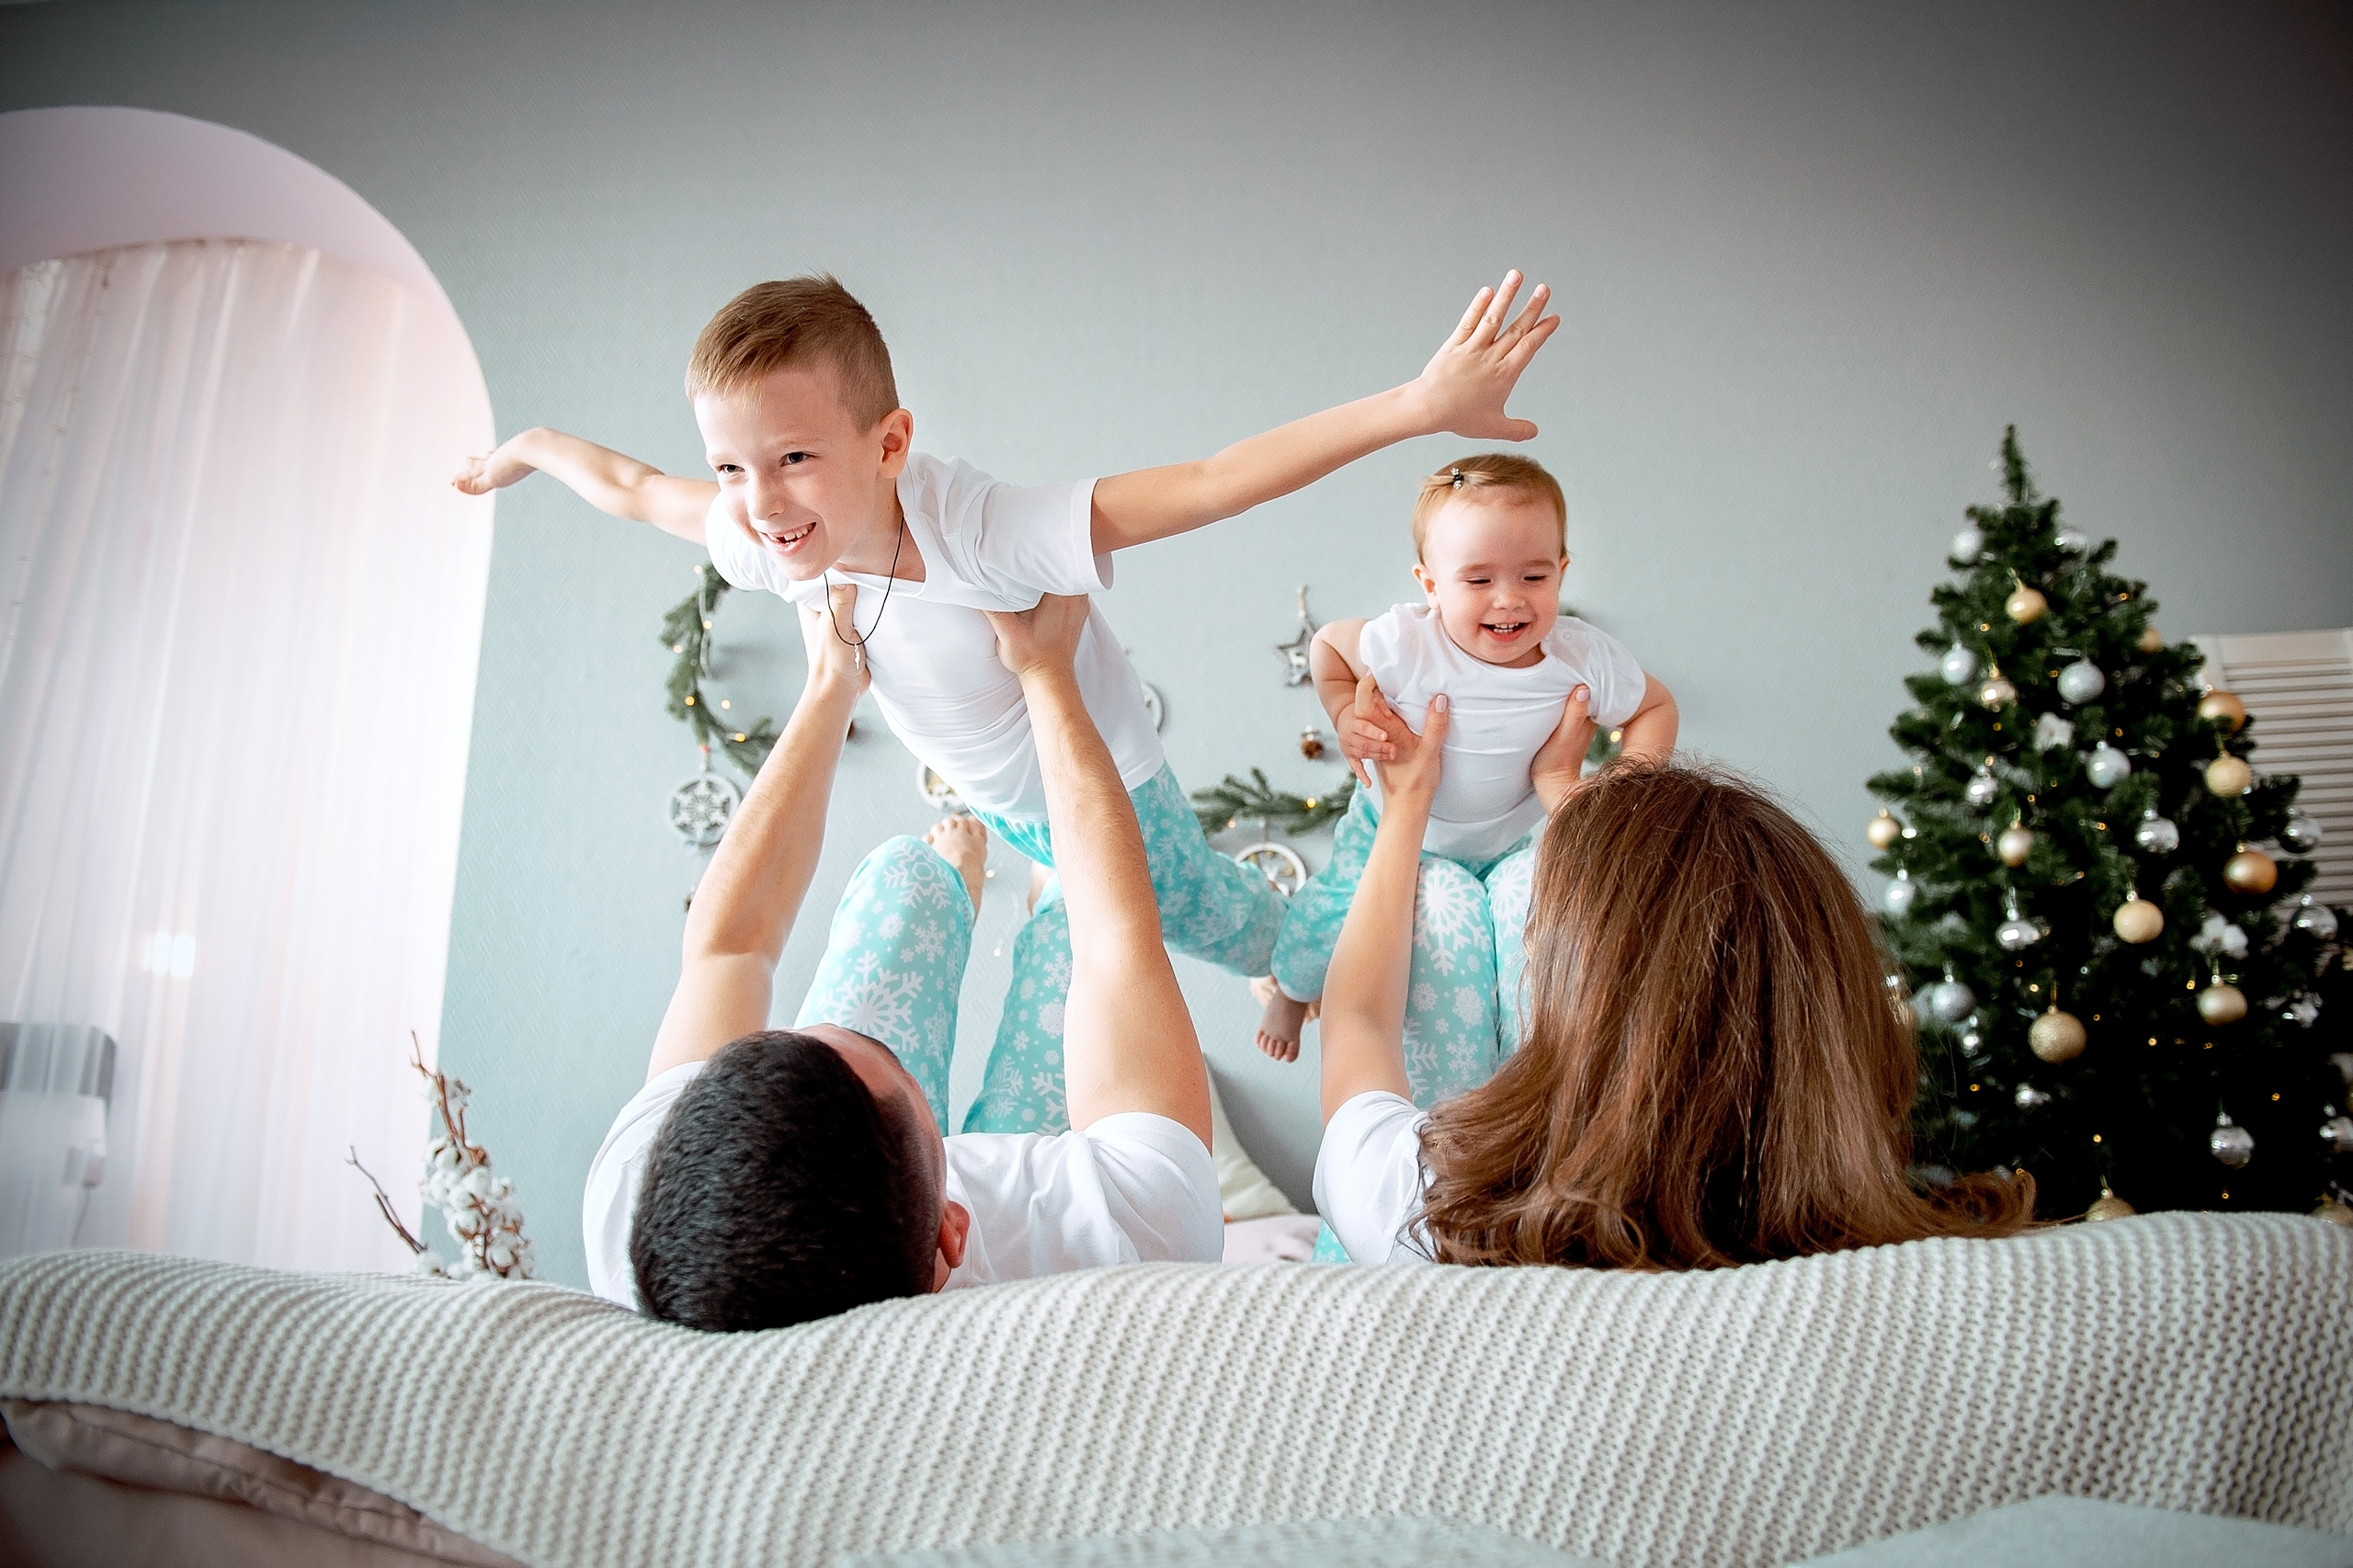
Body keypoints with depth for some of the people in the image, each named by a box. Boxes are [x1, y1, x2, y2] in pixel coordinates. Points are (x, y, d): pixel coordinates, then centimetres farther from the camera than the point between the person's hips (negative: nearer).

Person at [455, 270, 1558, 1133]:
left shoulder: (986, 534, -43)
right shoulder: (763, 536, -24)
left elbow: (1210, 483, -49)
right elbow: (633, 489, -3)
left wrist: (1418, 407, -56)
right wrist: (532, 446, 14)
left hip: (1109, 791, -7)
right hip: (994, 802, 7)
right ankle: (1280, 941, 65)